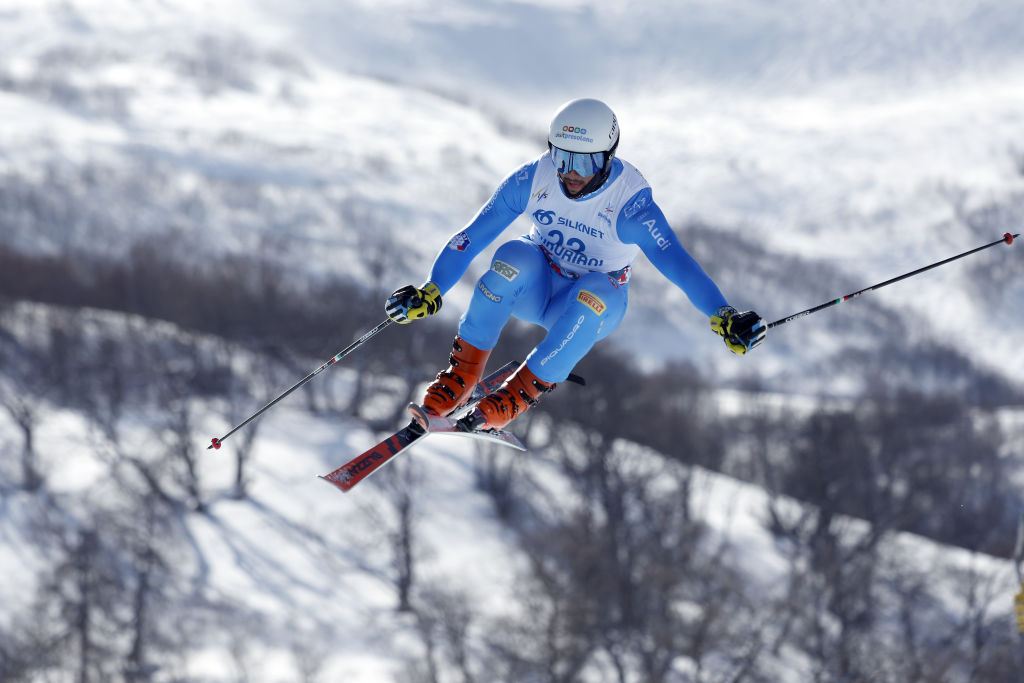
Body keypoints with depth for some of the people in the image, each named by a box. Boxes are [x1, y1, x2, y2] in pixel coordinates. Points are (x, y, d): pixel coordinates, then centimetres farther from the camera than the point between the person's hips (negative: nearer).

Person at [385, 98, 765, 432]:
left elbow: (675, 261, -34)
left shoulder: (628, 202, -24)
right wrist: (430, 292, -26)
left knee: (596, 294, -38)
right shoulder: (533, 180, -16)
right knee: (516, 256, -32)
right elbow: (473, 237, -15)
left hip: (594, 308, -2)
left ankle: (520, 395, -26)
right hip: (535, 290, 2)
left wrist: (723, 317, -48)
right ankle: (462, 373, -20)